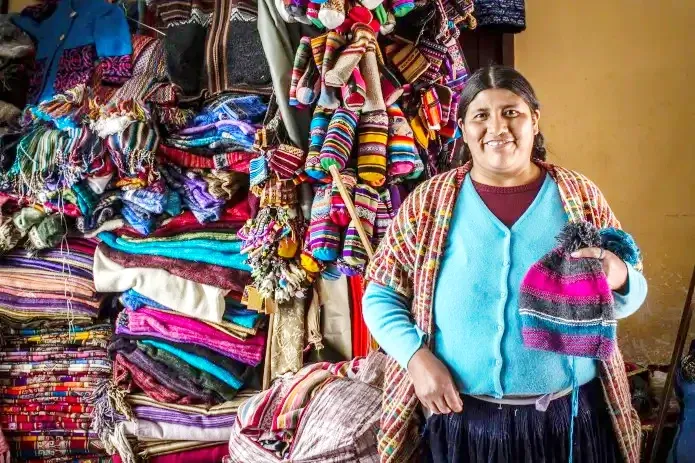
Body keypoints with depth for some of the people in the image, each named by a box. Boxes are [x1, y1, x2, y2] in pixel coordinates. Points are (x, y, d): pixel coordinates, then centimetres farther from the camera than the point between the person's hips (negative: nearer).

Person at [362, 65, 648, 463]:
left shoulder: (581, 196, 0)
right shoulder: (429, 202, -2)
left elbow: (632, 291, 5)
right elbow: (381, 295, 2)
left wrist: (618, 280, -17)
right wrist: (416, 357, -13)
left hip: (570, 416, 1)